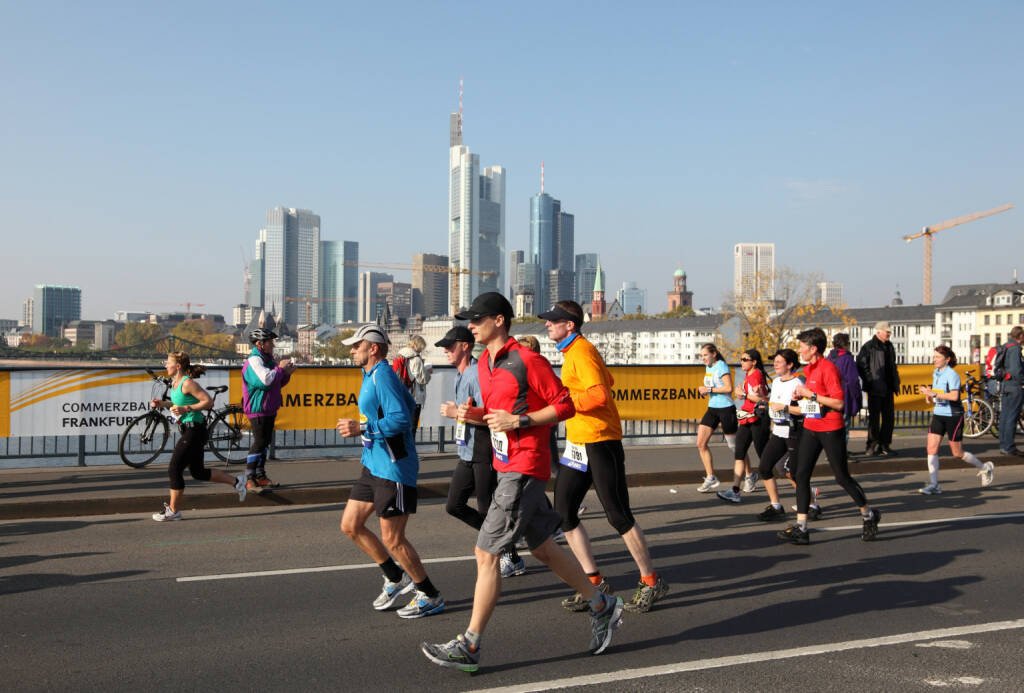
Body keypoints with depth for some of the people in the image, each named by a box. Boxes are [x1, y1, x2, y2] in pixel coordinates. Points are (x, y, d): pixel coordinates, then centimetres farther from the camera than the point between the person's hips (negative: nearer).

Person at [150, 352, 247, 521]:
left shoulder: (188, 383, -16)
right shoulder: (175, 382, 11)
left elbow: (209, 402, -19)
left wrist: (185, 409, -24)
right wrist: (162, 404, 10)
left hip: (195, 430, -10)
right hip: (188, 430, 10)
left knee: (174, 470, -3)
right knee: (198, 472, 15)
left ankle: (173, 510, 9)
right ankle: (236, 481, 26)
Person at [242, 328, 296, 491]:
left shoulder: (268, 359, 15)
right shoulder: (254, 361, -16)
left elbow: (279, 383, 21)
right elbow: (265, 380, -31)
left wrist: (287, 373, 3)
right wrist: (280, 368, -17)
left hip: (269, 410, 10)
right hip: (258, 410, -10)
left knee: (265, 442, 14)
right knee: (259, 443, -10)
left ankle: (261, 476, 24)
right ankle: (250, 480, -7)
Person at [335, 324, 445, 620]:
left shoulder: (382, 376, -17)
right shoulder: (371, 376, 14)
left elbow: (401, 418, -26)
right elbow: (407, 403, 25)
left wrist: (362, 428, -25)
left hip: (393, 469, -11)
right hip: (373, 466, 11)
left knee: (392, 540, -3)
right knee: (350, 526, 12)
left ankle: (430, 597, 14)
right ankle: (395, 578, 27)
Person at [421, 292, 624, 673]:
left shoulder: (526, 361, -14)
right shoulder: (485, 363, 13)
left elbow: (565, 405, -13)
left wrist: (518, 421, -20)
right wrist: (474, 413, 2)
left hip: (524, 468, -10)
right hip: (507, 466, 10)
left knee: (486, 553, -7)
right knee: (543, 549, 16)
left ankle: (468, 647, 1)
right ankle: (602, 606, 32)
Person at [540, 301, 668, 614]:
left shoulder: (581, 352, -14)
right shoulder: (571, 352, 15)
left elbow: (599, 394, -26)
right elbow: (607, 379, 26)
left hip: (600, 442, -10)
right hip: (577, 443, 10)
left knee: (618, 515, -3)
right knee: (564, 512, 5)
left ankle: (651, 582, 13)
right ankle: (595, 583, 12)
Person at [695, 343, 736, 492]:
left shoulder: (721, 366, -13)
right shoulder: (709, 367, 12)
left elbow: (729, 388, -21)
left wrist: (709, 389, -18)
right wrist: (704, 390, 4)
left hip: (726, 409, -8)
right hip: (712, 408, 8)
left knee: (734, 446, 2)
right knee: (701, 443, -2)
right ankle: (710, 478, 4)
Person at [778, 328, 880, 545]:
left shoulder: (828, 368, -15)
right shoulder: (808, 369, 13)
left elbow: (838, 403, -20)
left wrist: (810, 394, -21)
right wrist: (800, 395, 7)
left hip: (830, 430, -8)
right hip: (810, 429, 8)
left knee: (842, 478, 3)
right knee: (801, 475, -2)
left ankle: (869, 515, 27)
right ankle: (800, 528, -2)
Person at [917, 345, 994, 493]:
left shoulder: (952, 375, -16)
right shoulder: (935, 373, 9)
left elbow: (954, 396, -28)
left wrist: (933, 394, -30)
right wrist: (929, 395, 2)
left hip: (953, 416, -7)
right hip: (938, 415, 7)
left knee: (957, 453, 4)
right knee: (931, 448, -6)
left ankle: (985, 468, 30)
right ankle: (933, 485, -3)